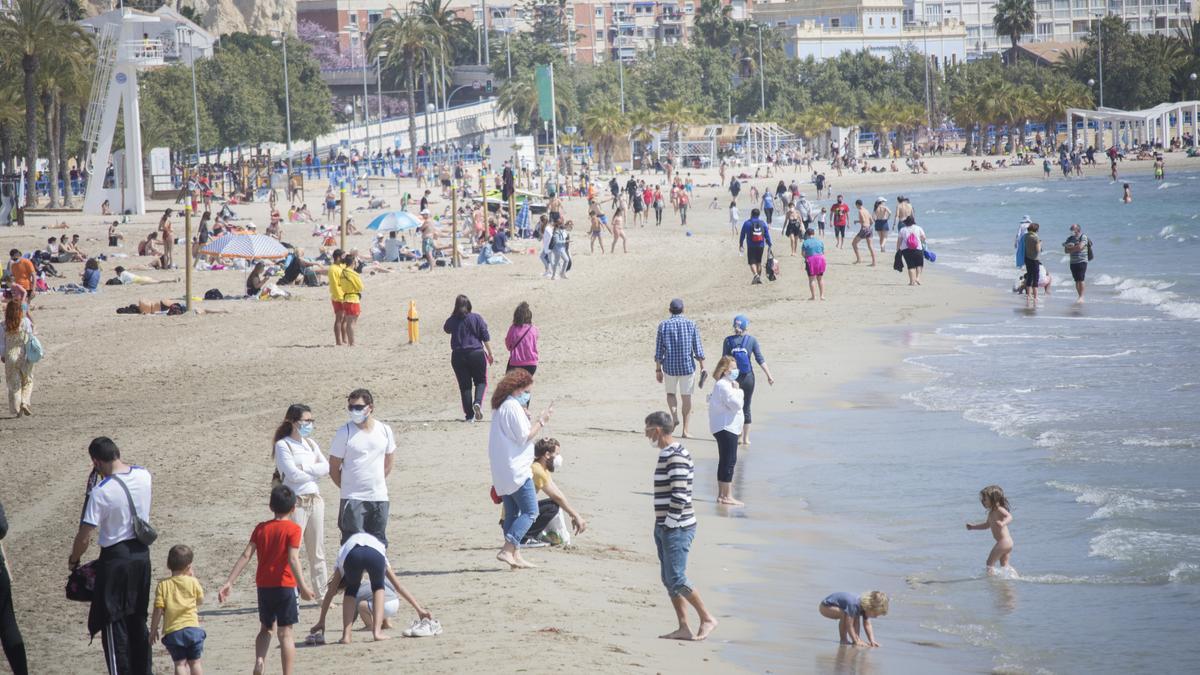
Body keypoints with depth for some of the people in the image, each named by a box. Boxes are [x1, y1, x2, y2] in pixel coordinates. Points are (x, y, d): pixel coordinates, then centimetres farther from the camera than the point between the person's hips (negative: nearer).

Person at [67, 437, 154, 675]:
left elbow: (84, 537, -16)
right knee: (138, 619, 19)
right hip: (141, 553, 7)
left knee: (113, 622, 3)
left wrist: (73, 560, 1)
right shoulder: (143, 475, -3)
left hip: (115, 558, -7)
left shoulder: (100, 493, -21)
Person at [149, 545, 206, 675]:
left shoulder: (163, 585, -2)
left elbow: (158, 610, -5)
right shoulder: (192, 582, 0)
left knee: (180, 663, 1)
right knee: (195, 662, 11)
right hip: (192, 628, 1)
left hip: (172, 631, -1)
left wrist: (153, 630, 5)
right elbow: (200, 601, 17)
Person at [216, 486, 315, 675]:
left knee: (266, 629, 21)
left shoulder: (260, 528, 5)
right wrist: (303, 586, -26)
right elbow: (293, 559, -20)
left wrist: (229, 582, -3)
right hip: (285, 586, -4)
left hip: (263, 586, 4)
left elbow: (246, 556, -2)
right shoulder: (293, 529, -8)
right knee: (285, 633, -2)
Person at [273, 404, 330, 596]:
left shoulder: (310, 443, 15)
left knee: (317, 551, 11)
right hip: (296, 501, -7)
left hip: (315, 499, 7)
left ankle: (322, 593, 16)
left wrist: (305, 469, -10)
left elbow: (326, 467, 4)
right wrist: (315, 473, -1)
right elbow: (292, 474, -15)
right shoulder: (283, 445, -5)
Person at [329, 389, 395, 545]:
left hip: (379, 497, 4)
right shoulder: (344, 432, -7)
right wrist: (347, 487, 2)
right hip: (353, 499, -4)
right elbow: (333, 468, -2)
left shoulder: (385, 431, 4)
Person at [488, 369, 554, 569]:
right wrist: (541, 421, -7)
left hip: (502, 472, 10)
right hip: (516, 470, -10)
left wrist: (528, 418, 17)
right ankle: (507, 550, -16)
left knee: (512, 513, 11)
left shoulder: (500, 407, 17)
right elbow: (525, 437, -15)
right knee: (530, 512, -8)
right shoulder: (513, 407, -14)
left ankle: (515, 556, 11)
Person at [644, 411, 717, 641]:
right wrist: (661, 527, 16)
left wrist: (669, 523, -17)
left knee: (676, 579, -9)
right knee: (668, 579, 9)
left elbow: (680, 495, -22)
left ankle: (707, 619, 0)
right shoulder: (666, 454, 15)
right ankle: (683, 628, 12)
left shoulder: (676, 457, -17)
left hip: (677, 528, -10)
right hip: (664, 527, 10)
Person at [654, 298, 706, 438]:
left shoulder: (664, 325, -2)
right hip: (688, 366, 0)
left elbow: (659, 350, -1)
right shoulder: (691, 325, -2)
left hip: (670, 367, 0)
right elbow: (698, 349, -3)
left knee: (670, 393, 22)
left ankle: (674, 416, -3)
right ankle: (685, 430, 8)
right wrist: (702, 367, 5)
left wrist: (658, 369, 6)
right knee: (686, 397, 9)